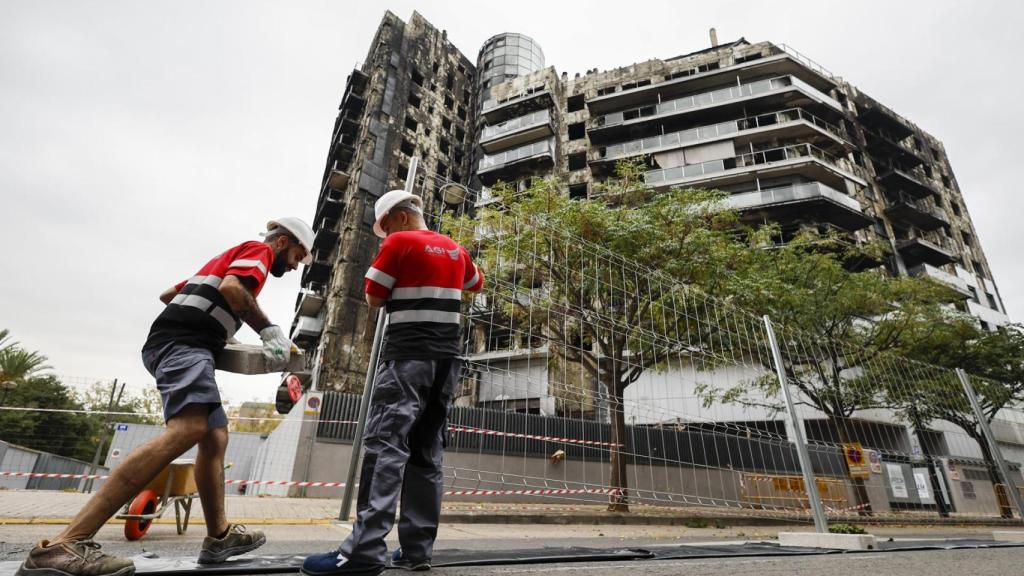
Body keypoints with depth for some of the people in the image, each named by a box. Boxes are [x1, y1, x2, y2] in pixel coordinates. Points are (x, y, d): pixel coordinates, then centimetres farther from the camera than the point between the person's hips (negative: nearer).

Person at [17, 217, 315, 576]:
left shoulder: (231, 256, 31)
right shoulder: (258, 250, 3)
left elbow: (168, 294, 34)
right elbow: (231, 288, -19)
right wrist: (269, 330, -15)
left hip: (175, 343, 11)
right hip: (184, 343, -11)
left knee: (216, 436, 4)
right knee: (189, 429, -28)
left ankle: (219, 536, 5)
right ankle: (64, 545, -31)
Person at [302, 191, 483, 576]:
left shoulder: (399, 243, -3)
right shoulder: (456, 249, 15)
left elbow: (373, 298, -1)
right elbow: (476, 284, 32)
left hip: (408, 355, -6)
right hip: (447, 357, 7)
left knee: (385, 445, -10)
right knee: (427, 453, 7)